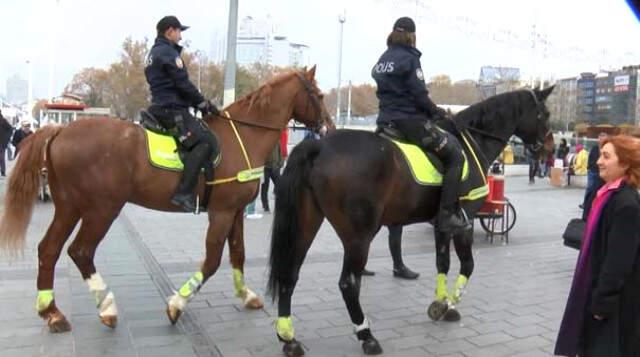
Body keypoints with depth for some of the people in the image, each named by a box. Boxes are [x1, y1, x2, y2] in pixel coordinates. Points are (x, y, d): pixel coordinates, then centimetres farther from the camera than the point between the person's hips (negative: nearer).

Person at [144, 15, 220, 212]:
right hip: (172, 110, -11)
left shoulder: (154, 53, 24)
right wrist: (204, 104, -2)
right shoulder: (168, 52, -8)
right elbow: (183, 85, -14)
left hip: (161, 108, 11)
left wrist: (198, 103, 16)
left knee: (197, 141, 23)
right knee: (207, 142, -25)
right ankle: (184, 192, -33)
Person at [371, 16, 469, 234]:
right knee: (455, 155, -3)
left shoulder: (382, 59, 15)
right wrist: (437, 112, 2)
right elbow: (420, 95, -14)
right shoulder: (409, 58, -9)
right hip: (410, 120, -9)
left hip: (386, 121, 9)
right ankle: (447, 215, -11)